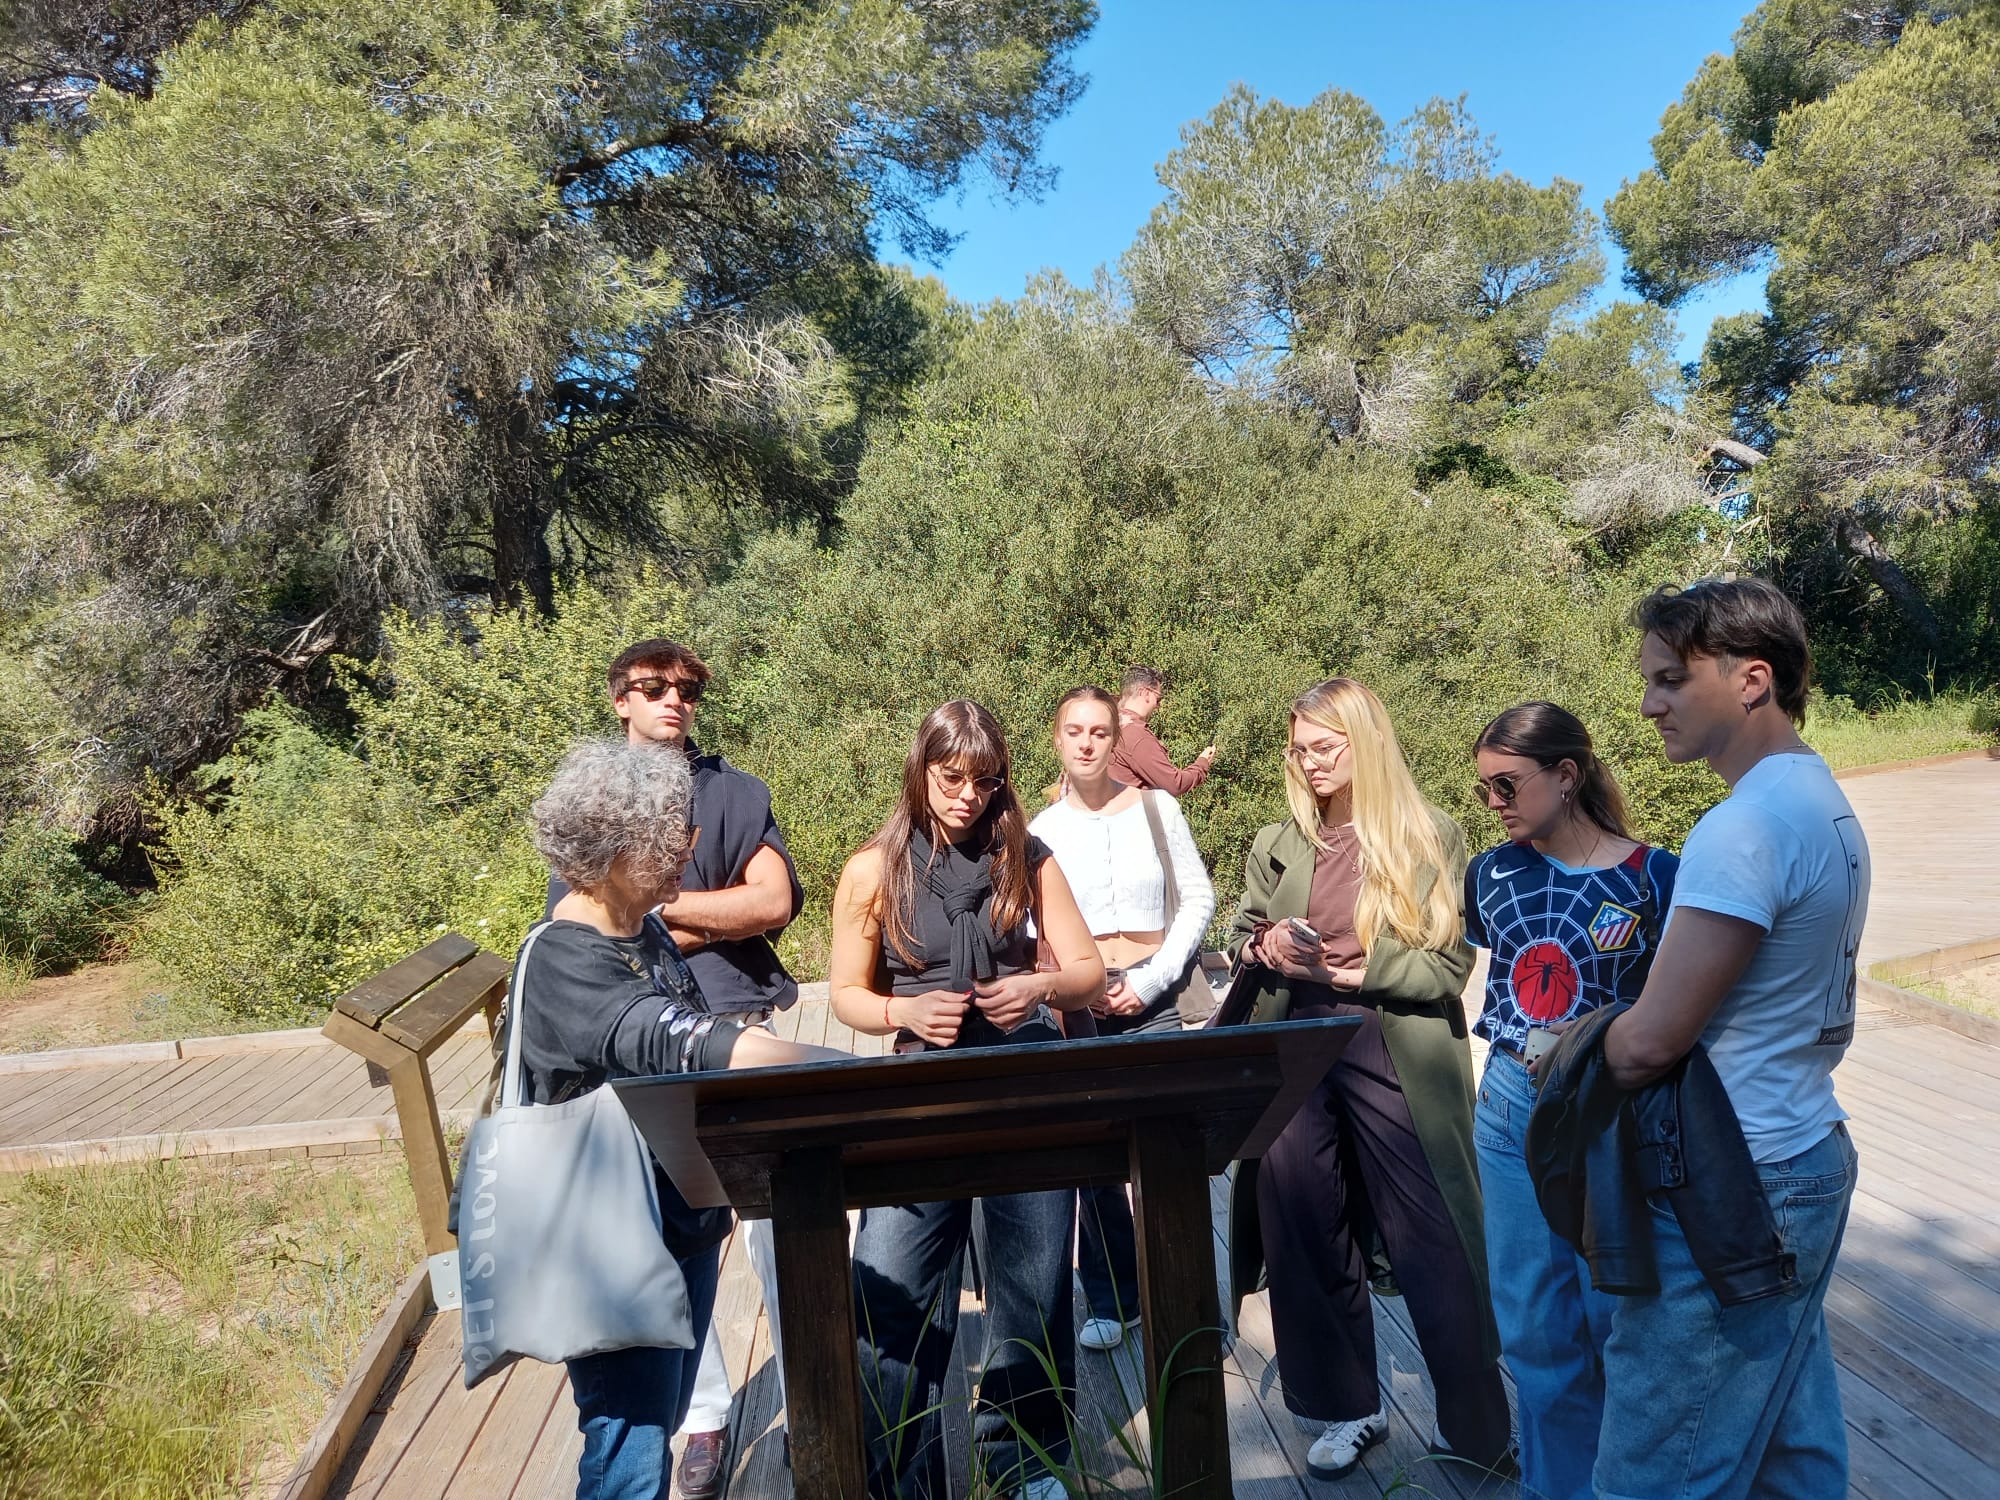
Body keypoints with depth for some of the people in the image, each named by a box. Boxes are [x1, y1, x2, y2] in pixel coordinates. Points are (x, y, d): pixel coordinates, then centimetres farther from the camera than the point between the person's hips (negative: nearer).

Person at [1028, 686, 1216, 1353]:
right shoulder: (1040, 831, 3)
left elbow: (1198, 899, 2)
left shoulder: (1156, 808, 1)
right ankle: (1112, 1299, 24)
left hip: (1151, 1002, -1)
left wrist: (1151, 980, -7)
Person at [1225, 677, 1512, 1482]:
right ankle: (1347, 1408, 31)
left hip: (1394, 1059, -4)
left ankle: (1475, 1424, 23)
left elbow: (1450, 962, -8)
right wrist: (1265, 948, -9)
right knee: (1307, 1237, 12)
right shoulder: (1276, 846, 8)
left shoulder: (1430, 838, -3)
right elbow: (1242, 936, 14)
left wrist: (1345, 971, -16)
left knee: (1431, 1246, 4)